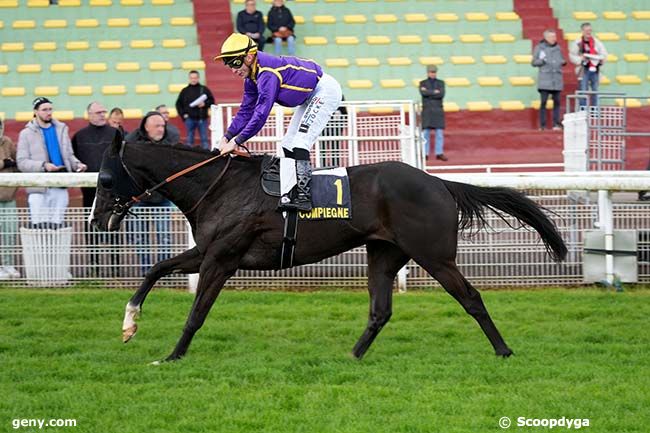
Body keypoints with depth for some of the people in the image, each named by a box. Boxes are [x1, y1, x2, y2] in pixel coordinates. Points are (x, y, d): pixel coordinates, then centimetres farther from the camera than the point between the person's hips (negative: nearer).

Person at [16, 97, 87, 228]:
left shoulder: (61, 129, 15)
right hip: (39, 189, -3)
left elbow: (69, 154, 19)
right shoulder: (27, 134, 3)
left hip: (60, 187, 3)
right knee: (40, 227, -9)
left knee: (57, 226, 3)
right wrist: (43, 165, -17)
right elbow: (22, 162, -4)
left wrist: (77, 164, -3)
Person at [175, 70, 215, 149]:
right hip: (189, 119, 1)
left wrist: (205, 104, -11)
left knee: (204, 139, 2)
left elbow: (212, 101, 7)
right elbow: (179, 104, 9)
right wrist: (183, 115, -2)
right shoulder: (185, 91, 7)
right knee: (190, 140, 4)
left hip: (202, 118, -1)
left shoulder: (204, 89, 5)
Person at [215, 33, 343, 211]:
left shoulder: (267, 73, -30)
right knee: (288, 145, 10)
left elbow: (261, 113, -34)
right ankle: (292, 191, 17)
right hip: (311, 96, 11)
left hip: (326, 90, -11)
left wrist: (237, 142, -32)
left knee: (300, 143, -20)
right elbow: (246, 111, 6)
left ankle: (304, 196, -24)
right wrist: (227, 137, -5)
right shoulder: (252, 77, 1)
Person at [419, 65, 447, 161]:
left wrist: (428, 92, -9)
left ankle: (439, 153, 1)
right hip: (427, 111, -1)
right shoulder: (422, 83, 7)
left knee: (439, 133, -2)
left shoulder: (441, 83, 8)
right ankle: (425, 154, -1)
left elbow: (441, 94, -9)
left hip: (438, 111, 1)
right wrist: (434, 92, -10)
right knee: (425, 133, -3)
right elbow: (423, 93, -13)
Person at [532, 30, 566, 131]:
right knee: (543, 102, -5)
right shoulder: (539, 48, 1)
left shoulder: (557, 48, 12)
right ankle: (542, 125, -1)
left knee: (557, 102, 3)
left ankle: (556, 124, 7)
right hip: (544, 80, -4)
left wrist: (563, 62, -2)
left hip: (557, 80, 4)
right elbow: (534, 62, 2)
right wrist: (542, 60, -16)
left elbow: (562, 60, 20)